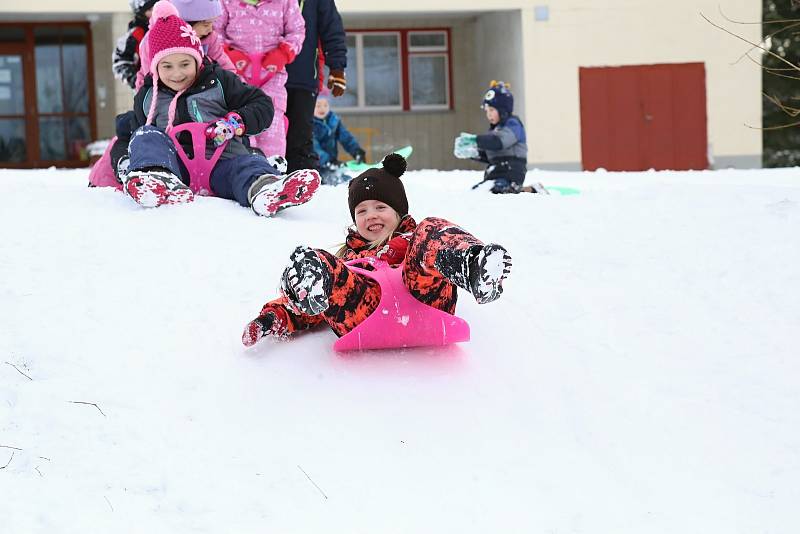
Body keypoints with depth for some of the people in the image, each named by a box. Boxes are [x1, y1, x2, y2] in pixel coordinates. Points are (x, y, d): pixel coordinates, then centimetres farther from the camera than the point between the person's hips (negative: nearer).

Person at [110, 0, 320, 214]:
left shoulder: (219, 82, 12)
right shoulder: (148, 97, 17)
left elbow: (263, 105, 10)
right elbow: (127, 134, 28)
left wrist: (236, 121, -10)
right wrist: (124, 160, 4)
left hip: (221, 161, -1)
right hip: (173, 166, 1)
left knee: (251, 165, -32)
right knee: (147, 135, -22)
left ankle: (263, 189, -71)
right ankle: (156, 178, -56)